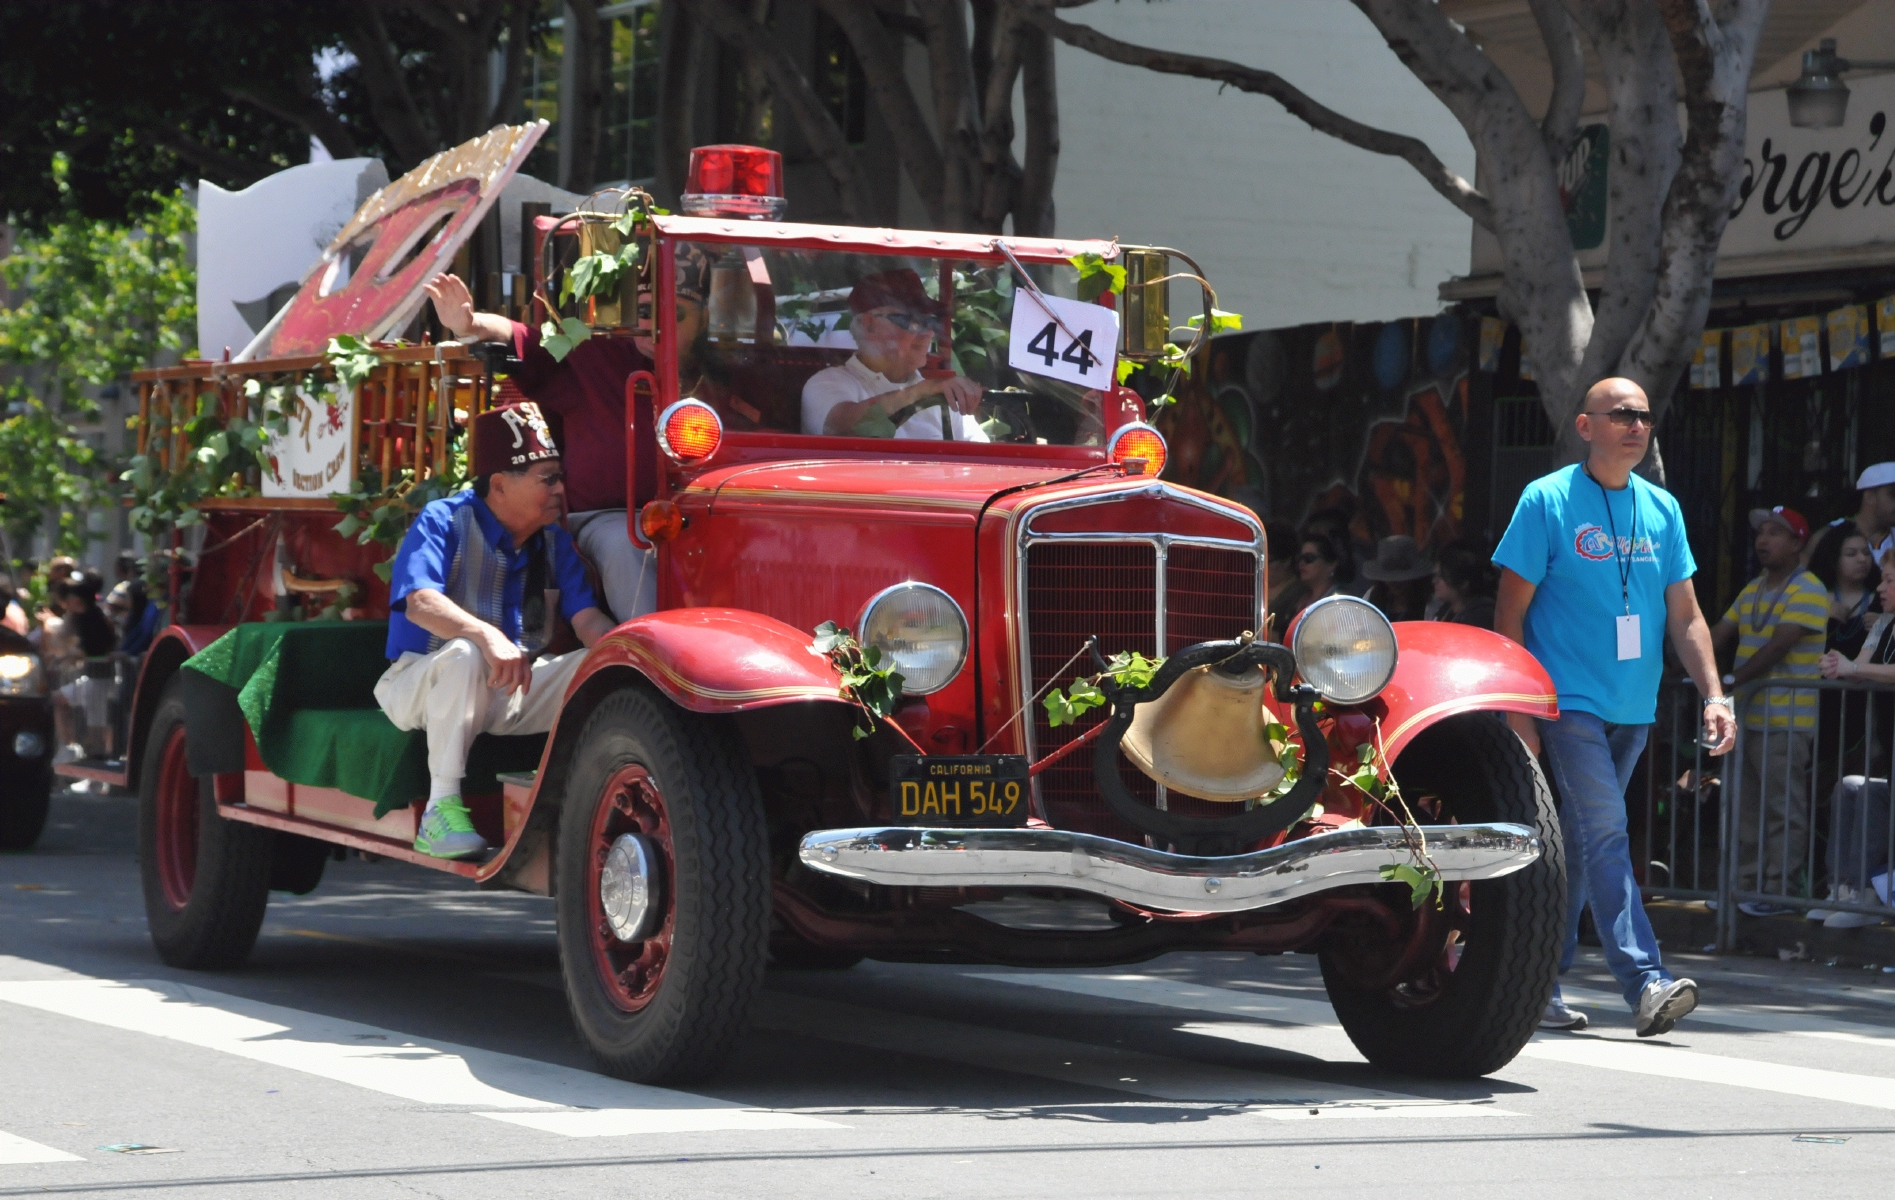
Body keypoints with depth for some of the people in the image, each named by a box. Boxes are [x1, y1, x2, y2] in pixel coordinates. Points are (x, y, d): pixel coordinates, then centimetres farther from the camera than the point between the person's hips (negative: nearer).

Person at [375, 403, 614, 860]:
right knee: (464, 654, -39)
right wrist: (488, 635, -45)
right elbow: (420, 603, -28)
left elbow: (588, 619, -3)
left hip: (511, 692, 6)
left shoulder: (553, 542, 9)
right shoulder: (443, 521, -11)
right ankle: (441, 812, -37)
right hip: (420, 682, -6)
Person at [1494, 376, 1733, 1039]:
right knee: (1605, 831, -16)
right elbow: (1511, 611, -4)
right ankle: (1645, 983, -22)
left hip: (1633, 708, 5)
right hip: (1568, 702, -5)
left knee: (1579, 842, 10)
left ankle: (1539, 983, 18)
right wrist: (1517, 710, -9)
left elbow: (1684, 614, 13)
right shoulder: (1547, 500, -4)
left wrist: (1713, 696, 1)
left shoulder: (1662, 509, 10)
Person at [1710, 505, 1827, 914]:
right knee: (1746, 809, 12)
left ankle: (1779, 891, -4)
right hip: (1746, 718, 9)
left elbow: (1779, 645, -18)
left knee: (1784, 810, -5)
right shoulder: (1752, 590, 18)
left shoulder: (1807, 591, -9)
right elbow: (1719, 635, 15)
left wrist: (1733, 680, -21)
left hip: (1786, 722, -9)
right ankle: (1745, 884, 19)